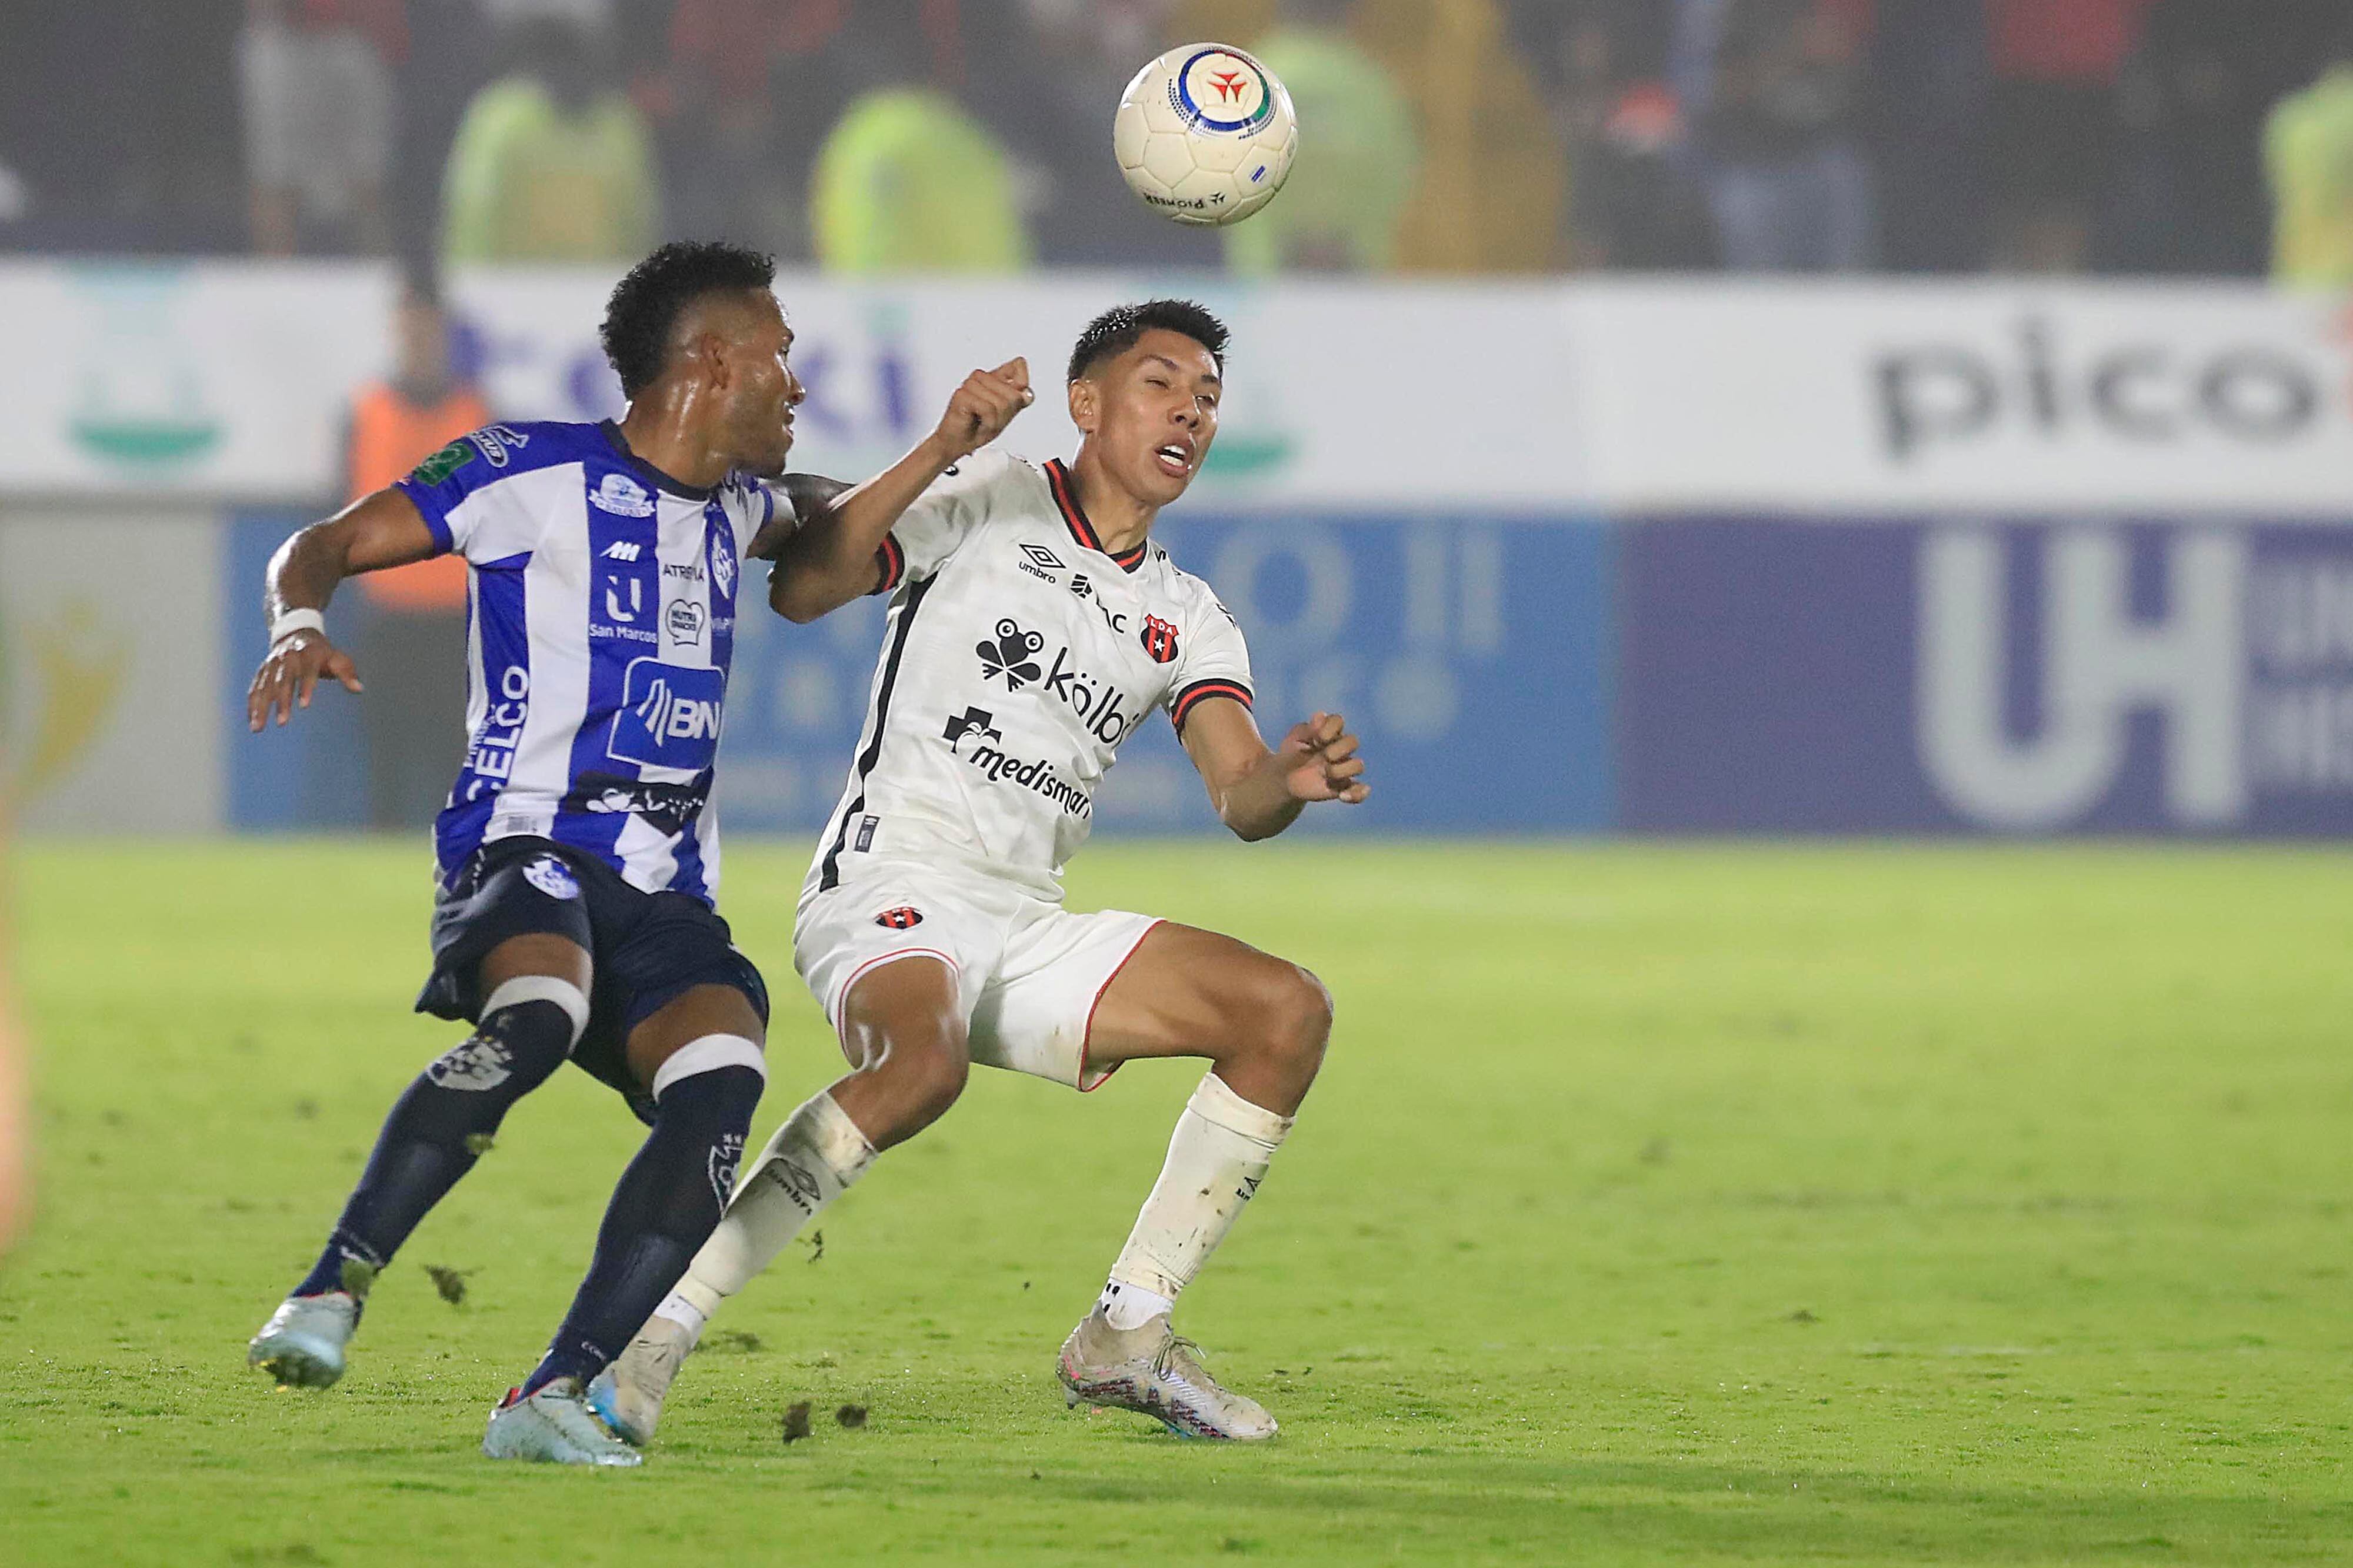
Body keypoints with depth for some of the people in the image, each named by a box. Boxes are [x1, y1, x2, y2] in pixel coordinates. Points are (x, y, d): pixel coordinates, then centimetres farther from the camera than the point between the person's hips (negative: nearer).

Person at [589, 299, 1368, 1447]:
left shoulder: (1186, 617, 18)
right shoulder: (985, 501, 2)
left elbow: (1240, 800, 5)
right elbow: (800, 590, -11)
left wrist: (1290, 781, -19)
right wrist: (941, 449, -20)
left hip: (1027, 925, 7)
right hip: (890, 889, -7)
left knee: (1288, 1015, -4)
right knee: (924, 1061, -38)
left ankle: (1126, 1336, 2)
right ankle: (651, 1331, -33)